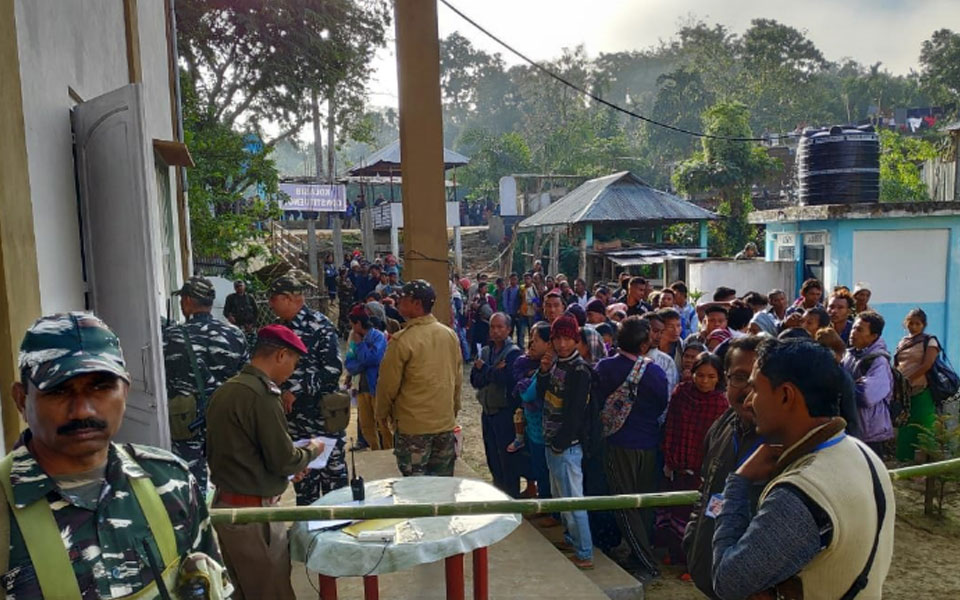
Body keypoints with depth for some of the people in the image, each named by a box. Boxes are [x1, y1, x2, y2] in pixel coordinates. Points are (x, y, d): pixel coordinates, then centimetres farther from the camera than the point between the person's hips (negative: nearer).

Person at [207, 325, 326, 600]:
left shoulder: (225, 390, 6)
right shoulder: (262, 394, -21)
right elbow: (284, 461, -18)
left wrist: (286, 467, 14)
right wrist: (312, 449, 1)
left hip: (226, 504, 9)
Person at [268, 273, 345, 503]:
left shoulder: (319, 325, -12)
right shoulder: (282, 327, 10)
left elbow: (333, 369, -18)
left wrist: (296, 391, -18)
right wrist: (280, 394, 10)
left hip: (321, 412, -7)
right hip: (293, 414, 7)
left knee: (332, 469, 2)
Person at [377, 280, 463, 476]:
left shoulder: (402, 340, -16)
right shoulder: (450, 335, 1)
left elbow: (388, 384, -10)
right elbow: (458, 378, 9)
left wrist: (381, 414, 7)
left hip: (413, 425, -5)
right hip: (446, 422, 5)